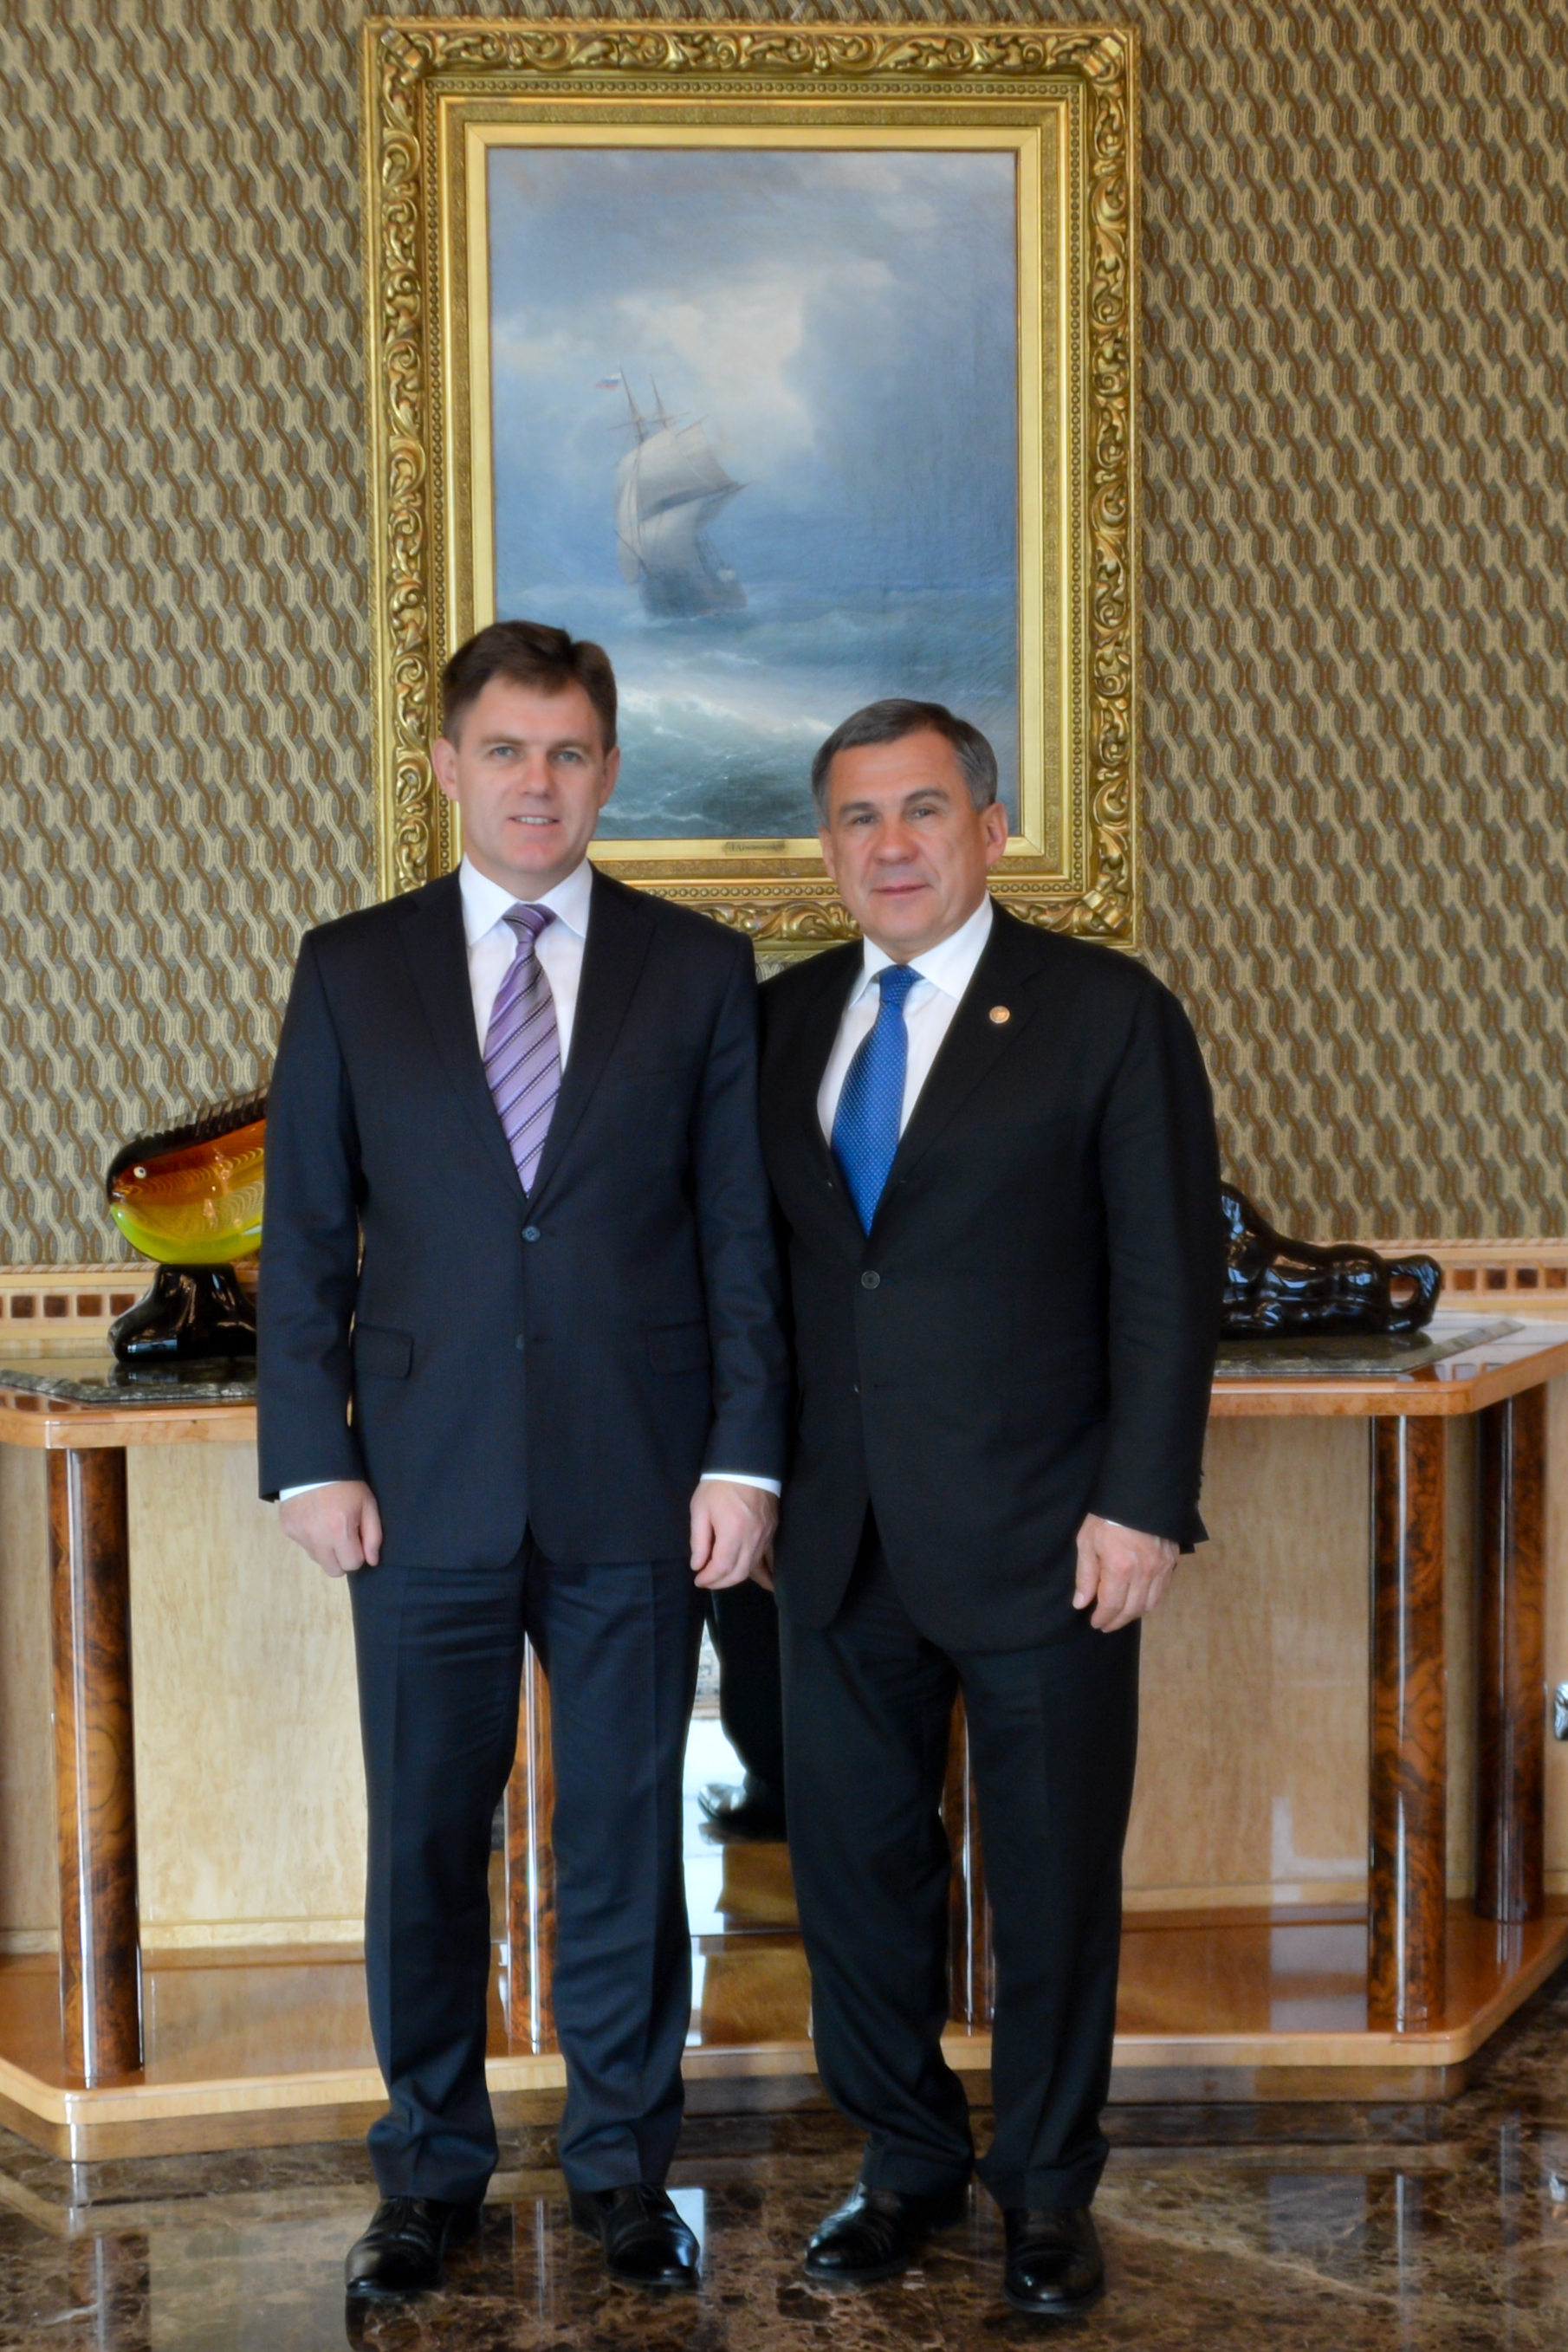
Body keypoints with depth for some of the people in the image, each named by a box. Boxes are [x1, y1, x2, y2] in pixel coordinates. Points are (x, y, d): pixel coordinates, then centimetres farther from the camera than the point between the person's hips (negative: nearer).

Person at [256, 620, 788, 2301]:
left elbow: (741, 1232, 2)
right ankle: (432, 2172, 27)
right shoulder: (350, 969, 5)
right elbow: (305, 1236, 4)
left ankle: (622, 2161, 27)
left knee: (625, 1835, 10)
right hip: (425, 1488, 1)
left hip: (639, 1493, 0)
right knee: (424, 1840, 9)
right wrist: (311, 1458, -3)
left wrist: (743, 1457, -4)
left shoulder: (699, 968, 4)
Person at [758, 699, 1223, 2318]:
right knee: (851, 1860, 12)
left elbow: (1169, 1278, -6)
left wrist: (1141, 1503, -12)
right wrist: (754, 1473, 7)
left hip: (1040, 1537, -4)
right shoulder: (784, 1020, 10)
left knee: (1053, 1879, 8)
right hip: (839, 1538, 4)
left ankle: (1048, 2191, 27)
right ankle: (906, 2163, 32)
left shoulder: (1107, 1014, -4)